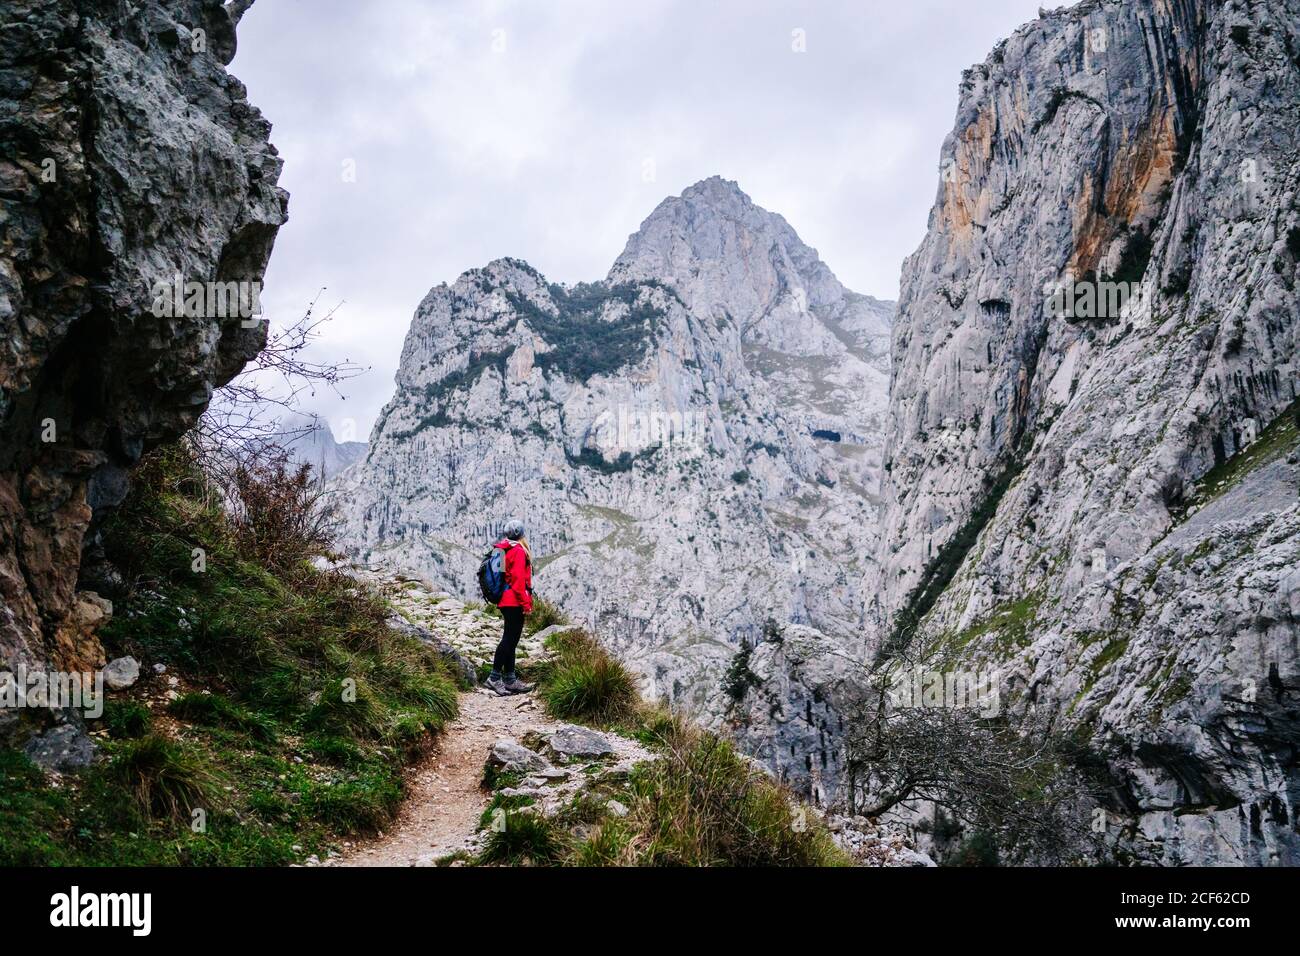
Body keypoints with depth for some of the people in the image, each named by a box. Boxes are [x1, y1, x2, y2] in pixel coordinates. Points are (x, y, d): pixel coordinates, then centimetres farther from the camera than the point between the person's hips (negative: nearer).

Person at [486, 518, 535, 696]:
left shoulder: (502, 550, 13)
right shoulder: (518, 551, -12)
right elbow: (519, 579, -17)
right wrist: (526, 603, -14)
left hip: (505, 601, 9)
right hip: (515, 602, -9)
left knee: (510, 640, 11)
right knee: (509, 640, -7)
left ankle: (510, 679, 14)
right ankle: (495, 676, -8)